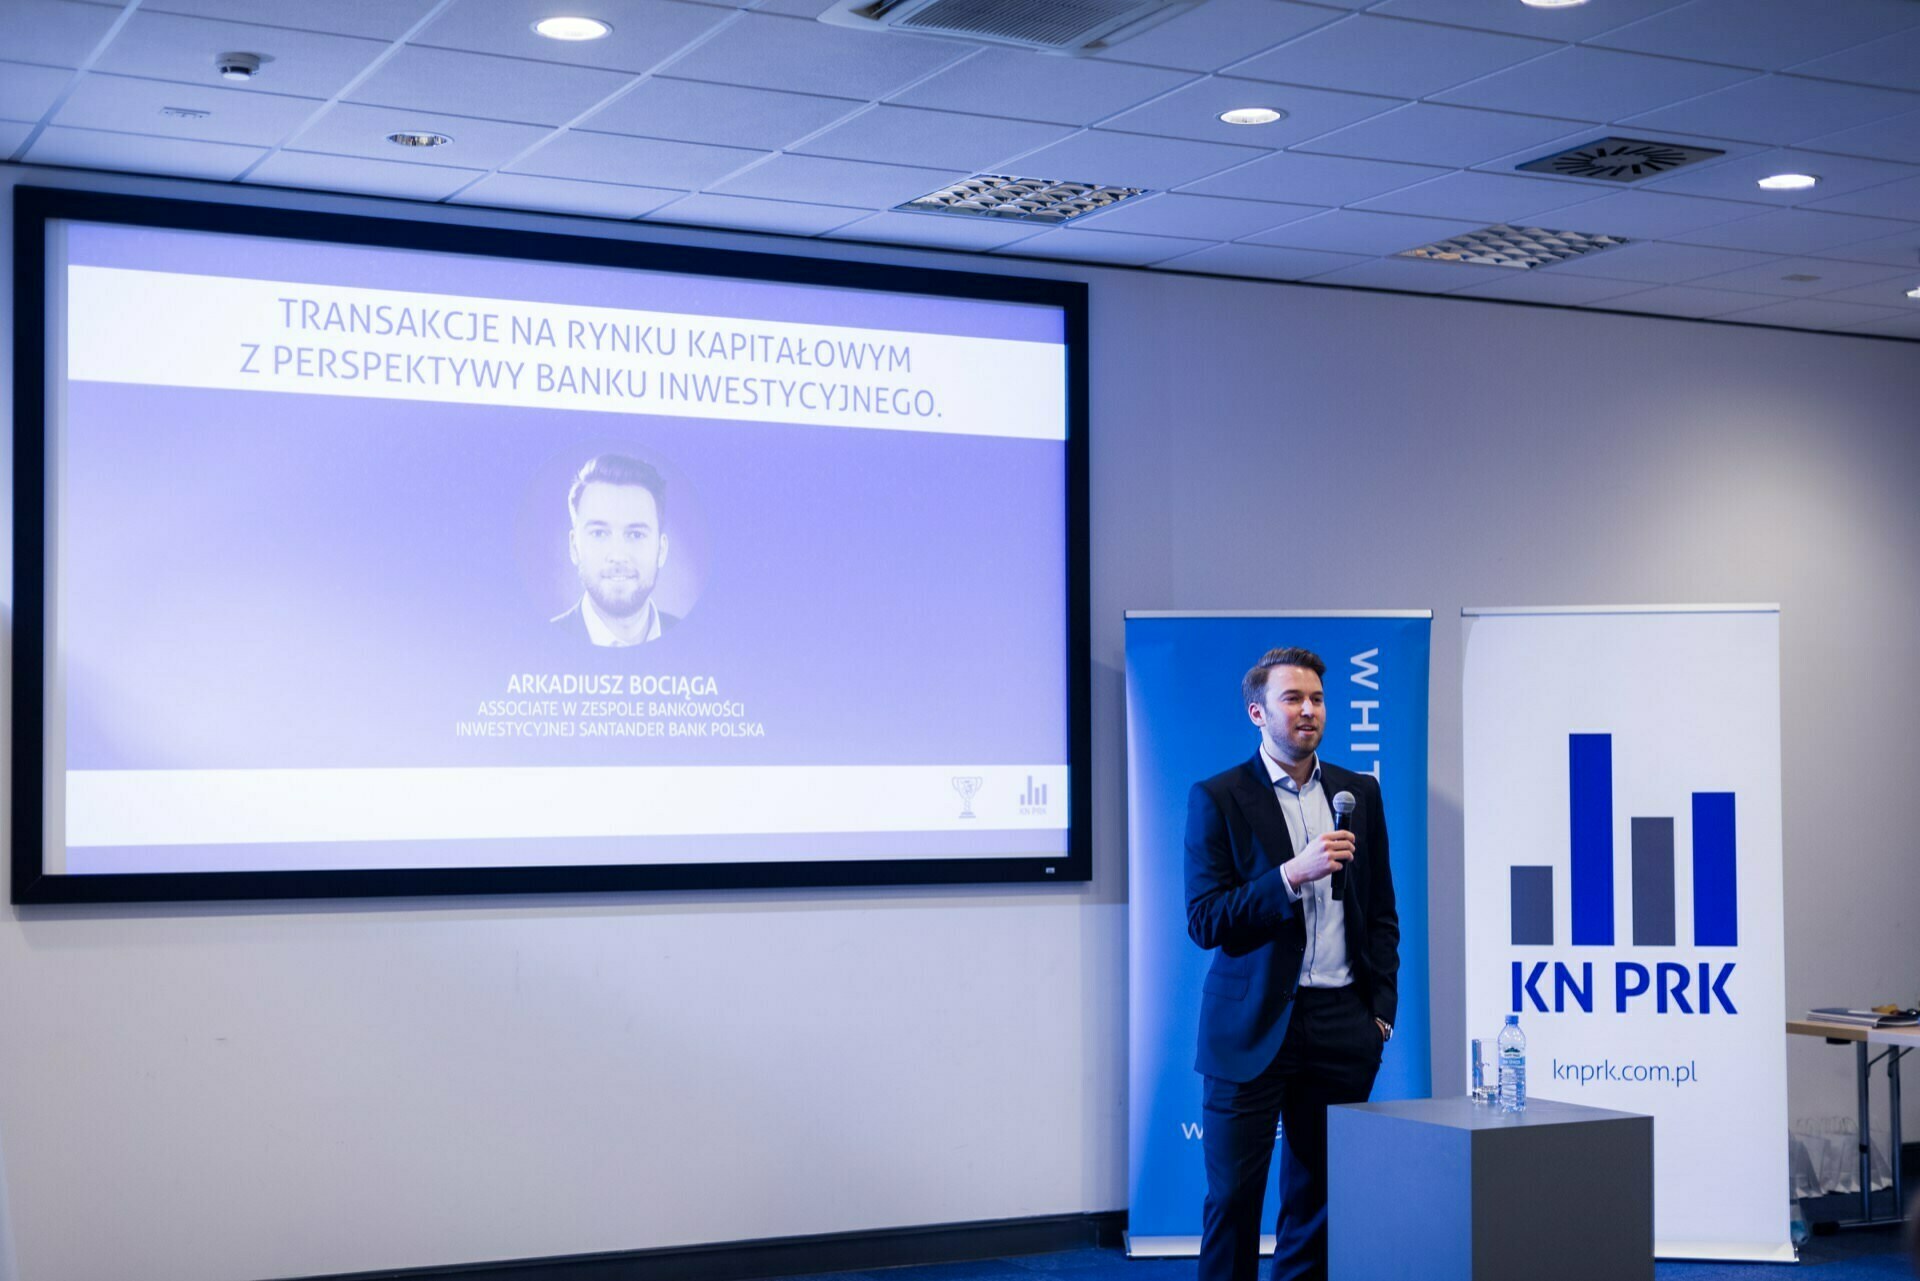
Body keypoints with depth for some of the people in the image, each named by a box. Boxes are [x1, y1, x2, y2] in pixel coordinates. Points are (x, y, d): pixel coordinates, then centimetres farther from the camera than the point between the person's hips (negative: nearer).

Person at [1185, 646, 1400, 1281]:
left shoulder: (1360, 792, 11)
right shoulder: (1217, 798, -3)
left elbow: (1380, 913, 16)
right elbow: (1204, 920, -10)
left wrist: (1381, 1009, 7)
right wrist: (1293, 875, -19)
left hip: (1341, 1027, 4)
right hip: (1252, 1027, -3)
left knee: (1316, 1197, 8)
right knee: (1233, 1194, 0)